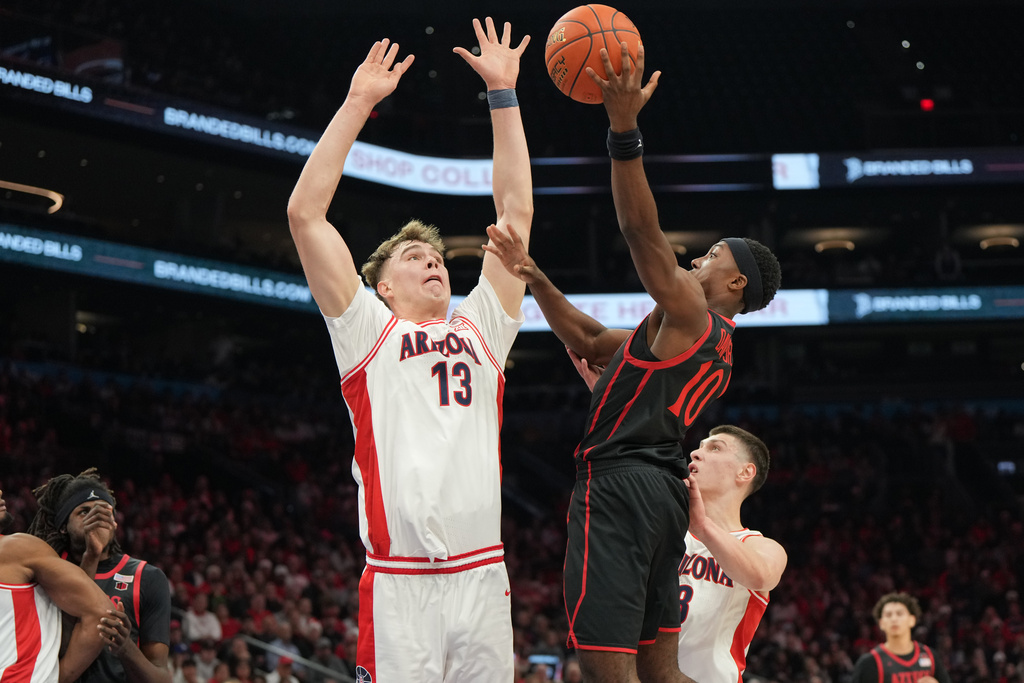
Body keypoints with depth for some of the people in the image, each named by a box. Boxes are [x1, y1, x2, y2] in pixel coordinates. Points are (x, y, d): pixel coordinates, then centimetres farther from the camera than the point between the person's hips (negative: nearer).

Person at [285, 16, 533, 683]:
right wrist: (357, 104, 5)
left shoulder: (482, 329, 20)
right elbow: (305, 213, 5)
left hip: (484, 575, 3)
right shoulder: (368, 331, 12)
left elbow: (515, 211, 19)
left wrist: (504, 95, 18)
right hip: (400, 583, -3)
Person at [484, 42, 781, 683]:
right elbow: (590, 340, 30)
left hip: (623, 482, -11)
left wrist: (624, 129, -24)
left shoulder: (690, 315, -4)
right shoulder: (714, 345, 26)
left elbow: (642, 229, -18)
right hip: (662, 488, 11)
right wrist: (534, 277, 22)